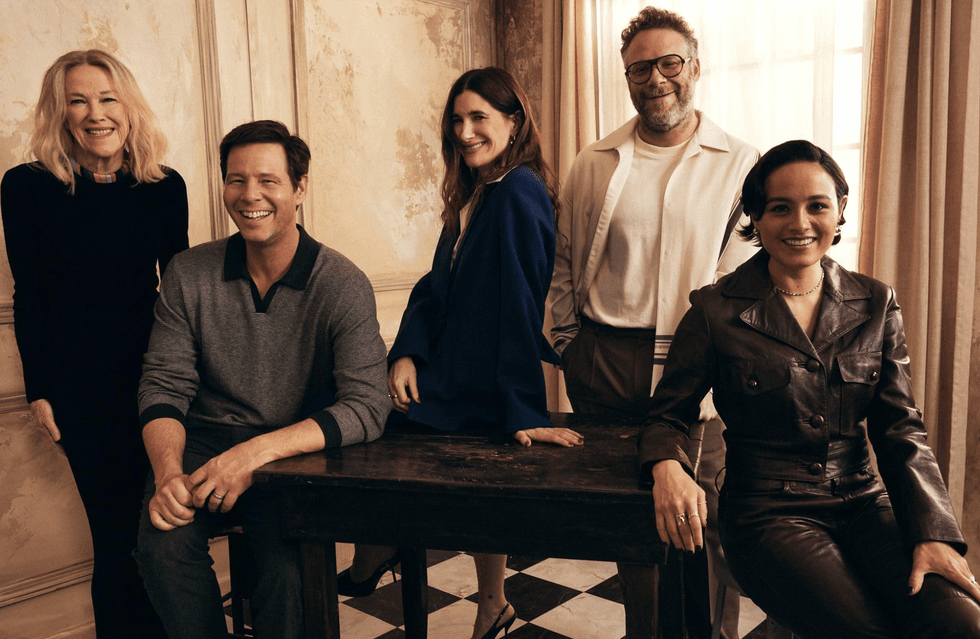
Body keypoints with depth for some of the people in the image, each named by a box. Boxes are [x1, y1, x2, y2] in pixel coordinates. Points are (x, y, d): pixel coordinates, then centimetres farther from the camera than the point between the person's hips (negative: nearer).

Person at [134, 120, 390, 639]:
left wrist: (259, 451, -28)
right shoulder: (189, 275, 2)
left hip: (296, 456, -2)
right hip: (206, 442, 3)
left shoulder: (342, 285, -8)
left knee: (288, 561, -30)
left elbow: (366, 407, -17)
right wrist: (168, 470, -19)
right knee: (163, 545, -25)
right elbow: (164, 384, 1)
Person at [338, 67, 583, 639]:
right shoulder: (471, 194, 11)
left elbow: (519, 305, -25)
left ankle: (371, 561, 23)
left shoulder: (519, 194, -18)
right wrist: (407, 353, -8)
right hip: (458, 372, 8)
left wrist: (524, 412, -26)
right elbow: (438, 284, 8)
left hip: (481, 392, -8)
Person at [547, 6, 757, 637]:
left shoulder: (742, 165, 3)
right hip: (607, 364, 2)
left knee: (707, 518, 4)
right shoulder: (593, 165, 8)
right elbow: (565, 266, 14)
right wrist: (569, 348, 8)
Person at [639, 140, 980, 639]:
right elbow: (668, 415, 2)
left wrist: (934, 533, -9)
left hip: (864, 504, 4)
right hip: (769, 514, -3)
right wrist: (667, 468, -21)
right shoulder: (715, 312, -4)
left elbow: (900, 429, 5)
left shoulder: (876, 304, 7)